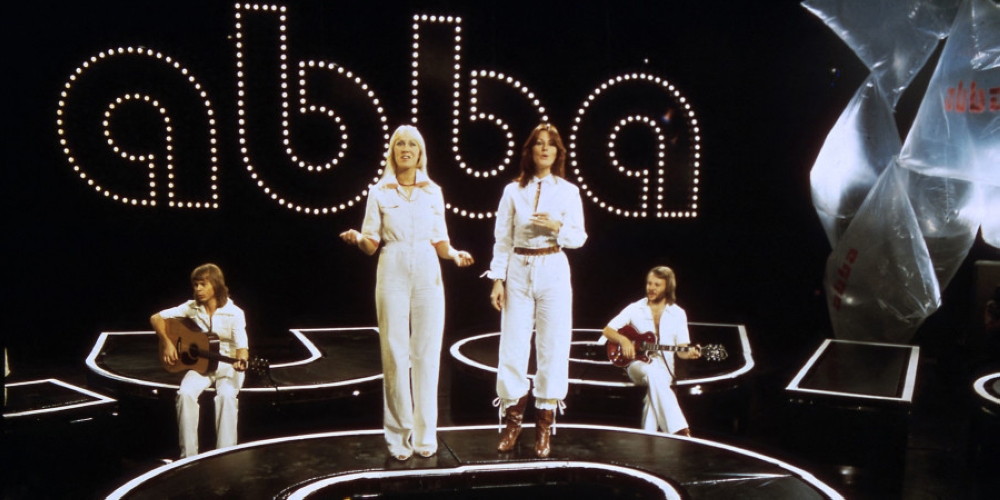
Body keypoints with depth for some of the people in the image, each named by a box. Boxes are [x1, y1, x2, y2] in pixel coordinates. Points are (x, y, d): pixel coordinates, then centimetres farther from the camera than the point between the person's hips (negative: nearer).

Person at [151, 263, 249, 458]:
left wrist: (241, 361, -37)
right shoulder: (192, 307, -1)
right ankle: (189, 455, -18)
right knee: (185, 393, -28)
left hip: (227, 365, -3)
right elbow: (156, 318, 6)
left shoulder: (234, 313, -10)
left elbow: (242, 346, -14)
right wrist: (167, 343, -8)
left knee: (226, 395, -33)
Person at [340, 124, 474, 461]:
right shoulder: (380, 192, 6)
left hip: (427, 273, 1)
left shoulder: (433, 191, 11)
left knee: (426, 353, 1)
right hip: (392, 273, -1)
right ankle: (399, 435, 9)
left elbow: (440, 242, 12)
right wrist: (358, 238, -17)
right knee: (395, 354, -1)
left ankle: (425, 434, 11)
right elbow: (370, 244, 4)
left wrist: (455, 255, -7)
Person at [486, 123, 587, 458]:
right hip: (518, 270, 1)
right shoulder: (513, 191, 6)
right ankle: (513, 421, 15)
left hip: (553, 271, 0)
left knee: (553, 345, 1)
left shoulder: (568, 191, 5)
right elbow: (502, 239, 5)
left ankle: (544, 425, 12)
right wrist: (497, 279, -1)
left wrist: (558, 226, -13)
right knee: (513, 345, 1)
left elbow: (580, 238, 6)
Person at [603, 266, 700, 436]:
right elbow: (608, 330, 4)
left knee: (655, 382, -36)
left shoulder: (678, 314, 7)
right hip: (637, 363, -1)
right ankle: (680, 431, -41)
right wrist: (623, 340, -15)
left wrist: (690, 353, -20)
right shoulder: (635, 308, 5)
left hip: (664, 367, 1)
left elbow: (681, 349, 3)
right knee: (653, 374, -36)